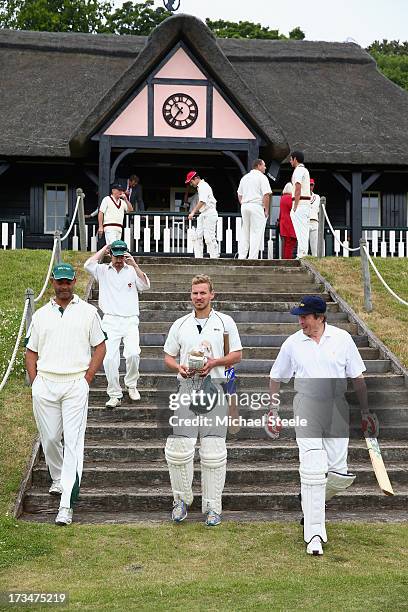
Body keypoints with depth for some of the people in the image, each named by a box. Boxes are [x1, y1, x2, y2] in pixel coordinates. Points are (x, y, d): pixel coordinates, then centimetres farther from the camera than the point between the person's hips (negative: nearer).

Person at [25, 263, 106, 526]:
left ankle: (66, 504, -10)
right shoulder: (41, 315, 12)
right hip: (45, 384, 3)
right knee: (49, 439, 9)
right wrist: (35, 383, 3)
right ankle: (58, 480, 35)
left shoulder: (88, 312, 6)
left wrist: (87, 380, -3)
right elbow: (31, 352, 15)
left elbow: (100, 347, 7)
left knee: (74, 441, -9)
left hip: (76, 384, -3)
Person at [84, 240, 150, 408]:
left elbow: (146, 285, -6)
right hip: (110, 321, 1)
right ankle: (115, 395, 2)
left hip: (130, 321, 0)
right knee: (109, 358, -9)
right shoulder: (103, 271, 10)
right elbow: (88, 265, -8)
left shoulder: (132, 271, 9)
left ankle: (131, 385, 8)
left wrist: (134, 264, -14)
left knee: (133, 353, -18)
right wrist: (104, 249, 0)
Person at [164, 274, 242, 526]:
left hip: (214, 386, -2)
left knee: (214, 449, -3)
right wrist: (179, 368, -4)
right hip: (187, 386, 2)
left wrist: (214, 362, -9)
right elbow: (168, 356, 18)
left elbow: (237, 355, 9)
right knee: (179, 447, -6)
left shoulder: (225, 322, 9)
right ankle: (182, 499, 12)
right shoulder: (180, 324, 14)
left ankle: (213, 506, 6)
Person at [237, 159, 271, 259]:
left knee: (244, 233, 11)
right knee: (256, 233, -4)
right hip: (257, 206, -6)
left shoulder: (244, 177, 16)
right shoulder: (262, 177, -5)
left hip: (244, 206, 7)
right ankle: (252, 258, -8)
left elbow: (239, 195, 20)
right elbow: (266, 195, -12)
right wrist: (266, 210, -7)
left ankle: (241, 256, 10)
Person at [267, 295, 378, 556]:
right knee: (312, 471, -9)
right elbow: (276, 378, 11)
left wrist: (365, 411, 5)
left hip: (337, 408, 1)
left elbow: (357, 377, 5)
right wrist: (274, 412, 8)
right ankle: (314, 533, -2)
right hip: (306, 409, -1)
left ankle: (313, 501, 32)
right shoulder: (292, 343, 0)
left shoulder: (342, 338, 0)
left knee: (339, 473, 1)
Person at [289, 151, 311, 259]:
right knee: (304, 230, 10)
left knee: (300, 230, -11)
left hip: (300, 203, -10)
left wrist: (295, 207, -19)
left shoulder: (298, 170, -10)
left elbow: (298, 190, -18)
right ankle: (302, 254, 12)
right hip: (307, 203, 10)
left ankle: (302, 255, -14)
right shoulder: (305, 170, 21)